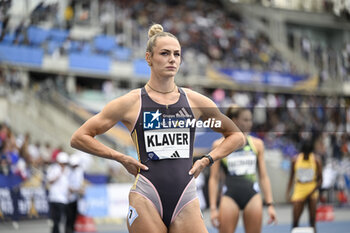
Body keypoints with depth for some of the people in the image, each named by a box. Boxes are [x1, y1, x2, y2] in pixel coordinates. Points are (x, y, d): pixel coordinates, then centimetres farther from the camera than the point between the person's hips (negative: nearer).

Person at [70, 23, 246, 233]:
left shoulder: (195, 101, 11)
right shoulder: (131, 103, 3)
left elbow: (237, 137, 22)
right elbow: (79, 138, 6)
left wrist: (206, 160, 8)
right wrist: (122, 158, -1)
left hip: (186, 200, 2)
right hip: (146, 199, -2)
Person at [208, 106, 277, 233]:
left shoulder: (257, 144, 8)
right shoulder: (219, 145, 0)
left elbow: (263, 176, 10)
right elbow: (214, 178, 1)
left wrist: (270, 204, 5)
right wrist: (213, 208, -5)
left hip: (252, 196, 2)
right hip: (229, 197, -2)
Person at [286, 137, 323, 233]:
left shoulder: (316, 160, -4)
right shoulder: (296, 160, 0)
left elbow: (320, 179, -3)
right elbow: (291, 177, 7)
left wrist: (312, 192, -15)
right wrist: (288, 193, -2)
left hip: (312, 192, -1)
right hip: (299, 192, 1)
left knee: (312, 221, 0)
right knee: (295, 221, -3)